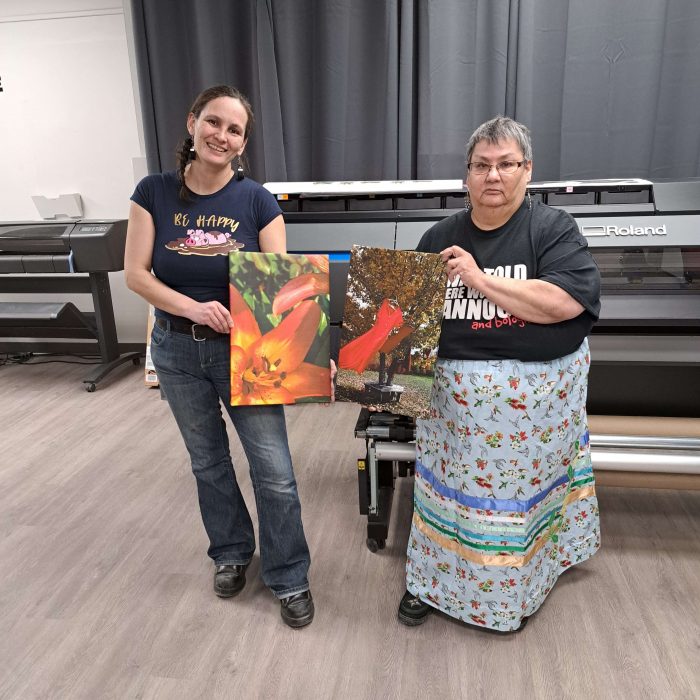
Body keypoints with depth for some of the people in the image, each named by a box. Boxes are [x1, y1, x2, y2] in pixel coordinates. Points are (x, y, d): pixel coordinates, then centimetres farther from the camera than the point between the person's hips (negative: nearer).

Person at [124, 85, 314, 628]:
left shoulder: (257, 200, -7)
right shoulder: (155, 192, -3)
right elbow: (136, 273, -6)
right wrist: (195, 307, -22)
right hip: (177, 350, 2)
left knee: (274, 470, -1)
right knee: (208, 460, 18)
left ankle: (289, 578, 21)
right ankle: (232, 552, 42)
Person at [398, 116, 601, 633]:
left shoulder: (553, 229, -6)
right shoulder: (441, 237, 4)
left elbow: (564, 302, -21)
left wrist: (480, 279, -22)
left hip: (534, 393, -2)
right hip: (453, 391, 3)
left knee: (520, 489, 13)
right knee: (446, 485, 14)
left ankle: (515, 589, 39)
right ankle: (432, 579, 36)